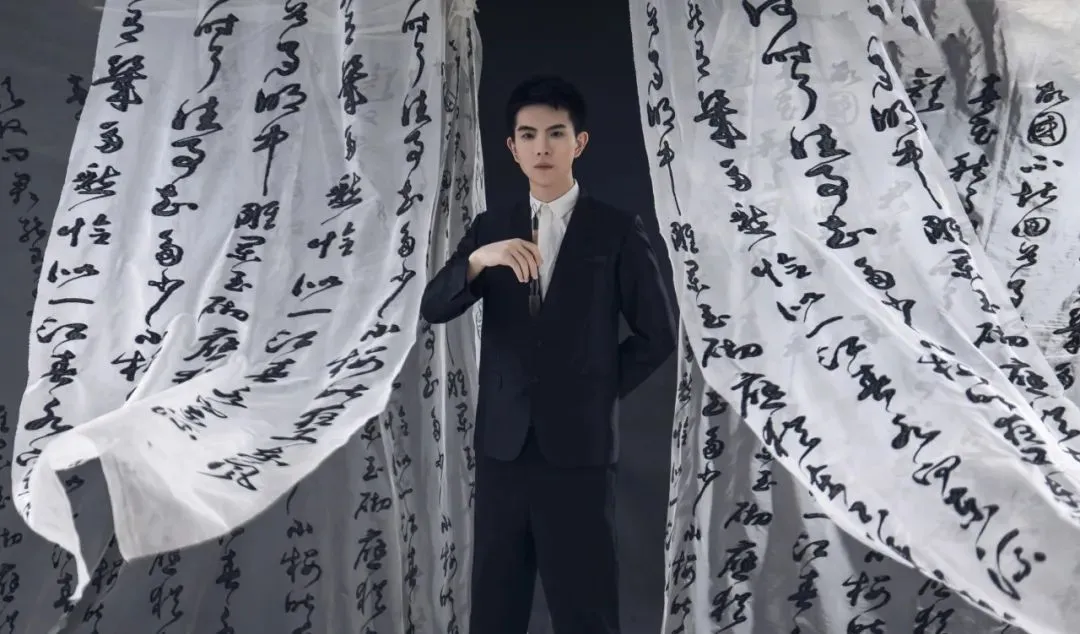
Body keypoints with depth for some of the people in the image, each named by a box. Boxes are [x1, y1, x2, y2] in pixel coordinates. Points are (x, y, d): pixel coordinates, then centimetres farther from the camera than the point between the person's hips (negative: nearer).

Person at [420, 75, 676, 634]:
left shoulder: (618, 231, -2)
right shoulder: (490, 229, 8)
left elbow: (657, 335, 1)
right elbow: (433, 310, -3)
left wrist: (599, 392, 1)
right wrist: (477, 260, -21)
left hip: (579, 445, -3)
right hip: (502, 443, 4)